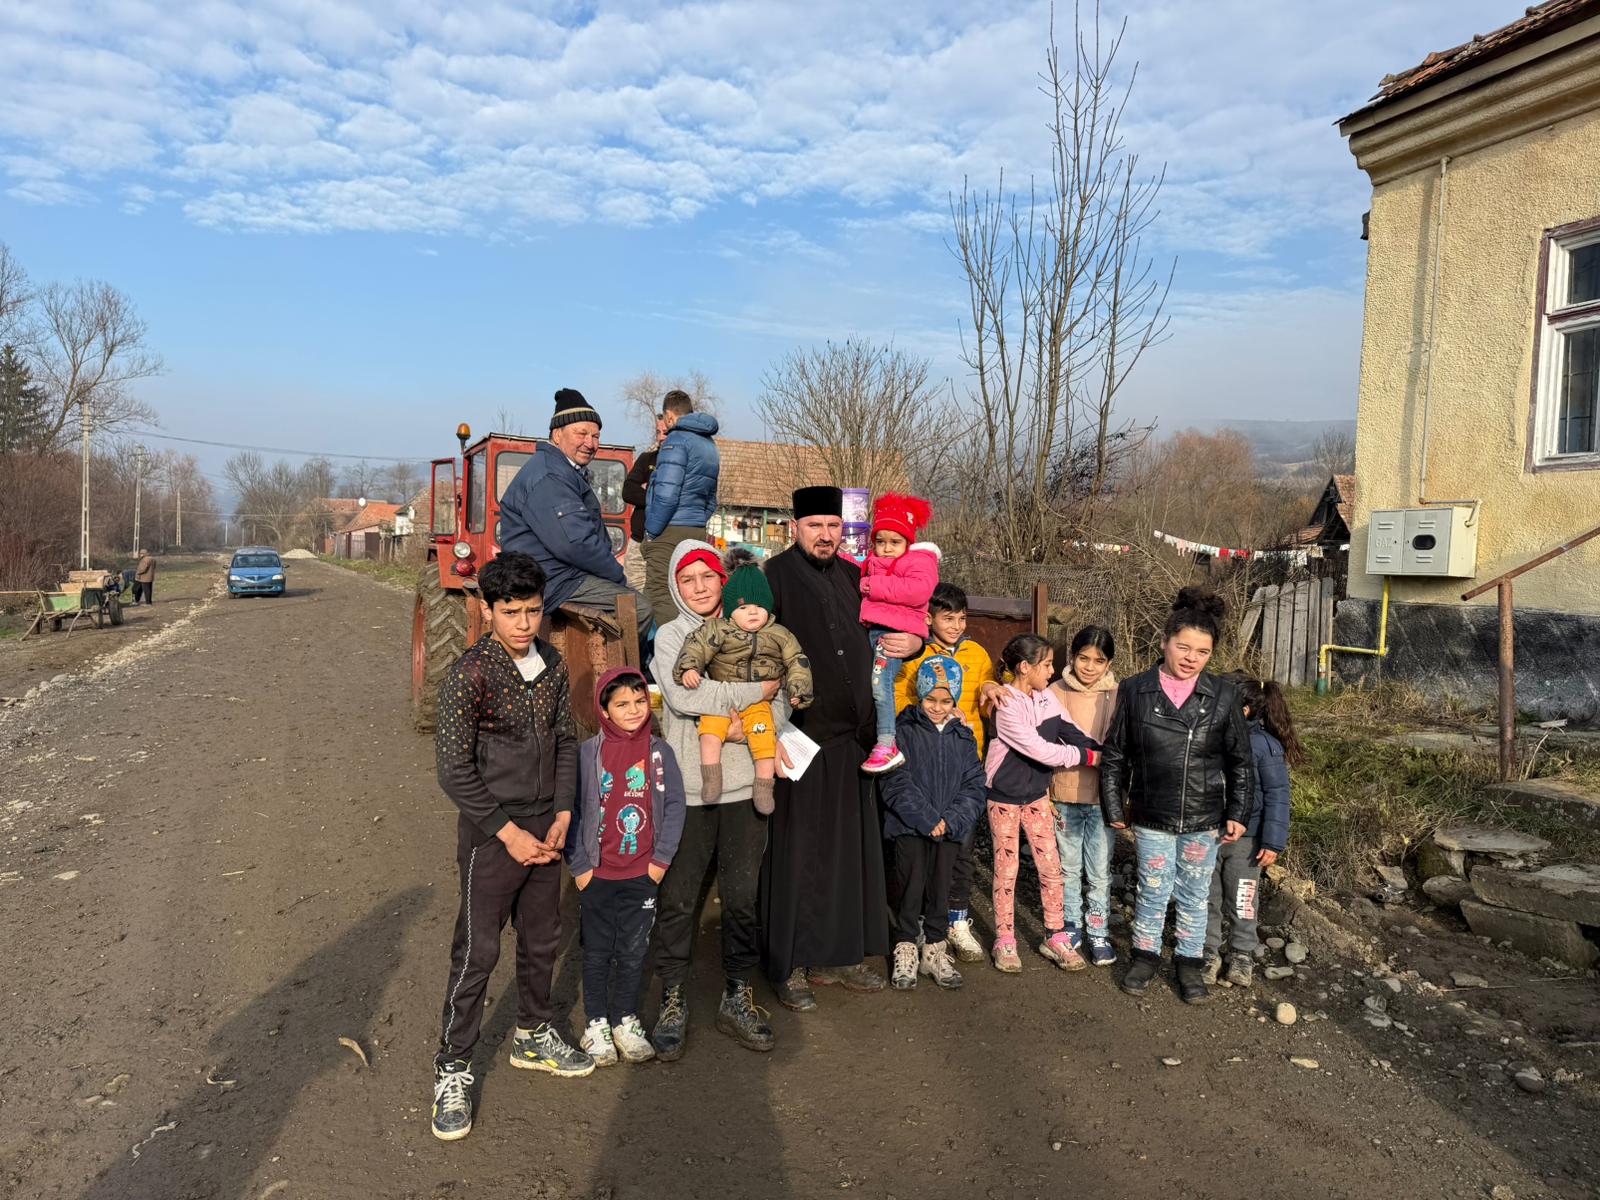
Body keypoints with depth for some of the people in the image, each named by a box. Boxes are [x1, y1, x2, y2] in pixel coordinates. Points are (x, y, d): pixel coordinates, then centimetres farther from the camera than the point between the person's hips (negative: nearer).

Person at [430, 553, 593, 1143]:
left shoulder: (551, 663, 2)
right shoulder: (469, 676, -17)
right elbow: (455, 772, -16)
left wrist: (562, 816, 0)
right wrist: (509, 832, -15)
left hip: (545, 826, 6)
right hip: (492, 832, -6)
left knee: (542, 938, 17)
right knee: (478, 950, 0)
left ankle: (533, 1036, 37)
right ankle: (452, 1070, 16)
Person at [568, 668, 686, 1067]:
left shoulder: (659, 752, -1)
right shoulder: (587, 753, -8)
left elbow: (674, 806, 2)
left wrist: (661, 858, -3)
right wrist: (579, 865, -7)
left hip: (643, 873, 2)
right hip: (597, 874, -2)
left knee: (634, 951, 11)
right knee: (597, 952, 11)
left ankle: (626, 1021, 28)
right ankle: (597, 1023, 26)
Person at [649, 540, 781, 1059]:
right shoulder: (670, 635, 2)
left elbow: (778, 702, 5)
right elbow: (683, 696, -15)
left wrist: (746, 726, -15)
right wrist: (754, 692, -13)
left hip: (745, 786, 2)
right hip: (688, 787, -2)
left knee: (743, 895, 9)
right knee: (678, 899, 4)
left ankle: (738, 998, 25)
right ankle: (673, 1001, 19)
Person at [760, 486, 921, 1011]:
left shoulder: (852, 576, 11)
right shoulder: (775, 577, -9)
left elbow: (891, 626, 25)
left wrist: (911, 643, 4)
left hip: (851, 738, 7)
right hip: (800, 737, -6)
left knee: (850, 847, 14)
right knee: (796, 853, 2)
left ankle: (840, 954, 28)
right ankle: (789, 967, 15)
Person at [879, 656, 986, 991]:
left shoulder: (963, 737, 10)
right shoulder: (903, 731, -2)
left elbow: (973, 785, 5)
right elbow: (896, 783, -9)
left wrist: (950, 819, -9)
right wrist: (927, 819, -14)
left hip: (948, 826, 3)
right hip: (908, 826, -3)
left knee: (941, 886, 5)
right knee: (911, 884, -6)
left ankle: (934, 950, 20)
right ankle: (906, 950, 10)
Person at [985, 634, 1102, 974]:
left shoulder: (1046, 697, -1)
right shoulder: (1006, 706, -23)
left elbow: (1071, 733, -2)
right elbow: (1041, 750, -24)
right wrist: (1088, 756, -18)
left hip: (1037, 795, 6)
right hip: (1004, 798, -6)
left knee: (1051, 867, 6)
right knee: (1006, 870, 5)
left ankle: (1055, 937, 18)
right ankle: (1004, 941, 18)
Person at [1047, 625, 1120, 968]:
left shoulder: (1117, 696, -6)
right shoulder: (1055, 692, -4)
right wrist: (1045, 795, 2)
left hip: (1104, 795, -1)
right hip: (1065, 795, 1)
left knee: (1100, 871, 7)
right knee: (1069, 867, 15)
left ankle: (1098, 932, 22)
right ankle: (1072, 924, 31)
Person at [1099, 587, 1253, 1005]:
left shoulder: (1224, 696, -6)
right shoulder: (1135, 691, -7)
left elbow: (1240, 761, 3)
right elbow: (1115, 755, 1)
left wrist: (1237, 813, 1)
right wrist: (1114, 807, 2)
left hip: (1204, 819, 1)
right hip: (1152, 817, 0)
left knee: (1194, 894, 14)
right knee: (1153, 891, 11)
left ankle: (1190, 962, 31)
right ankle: (1146, 955, 31)